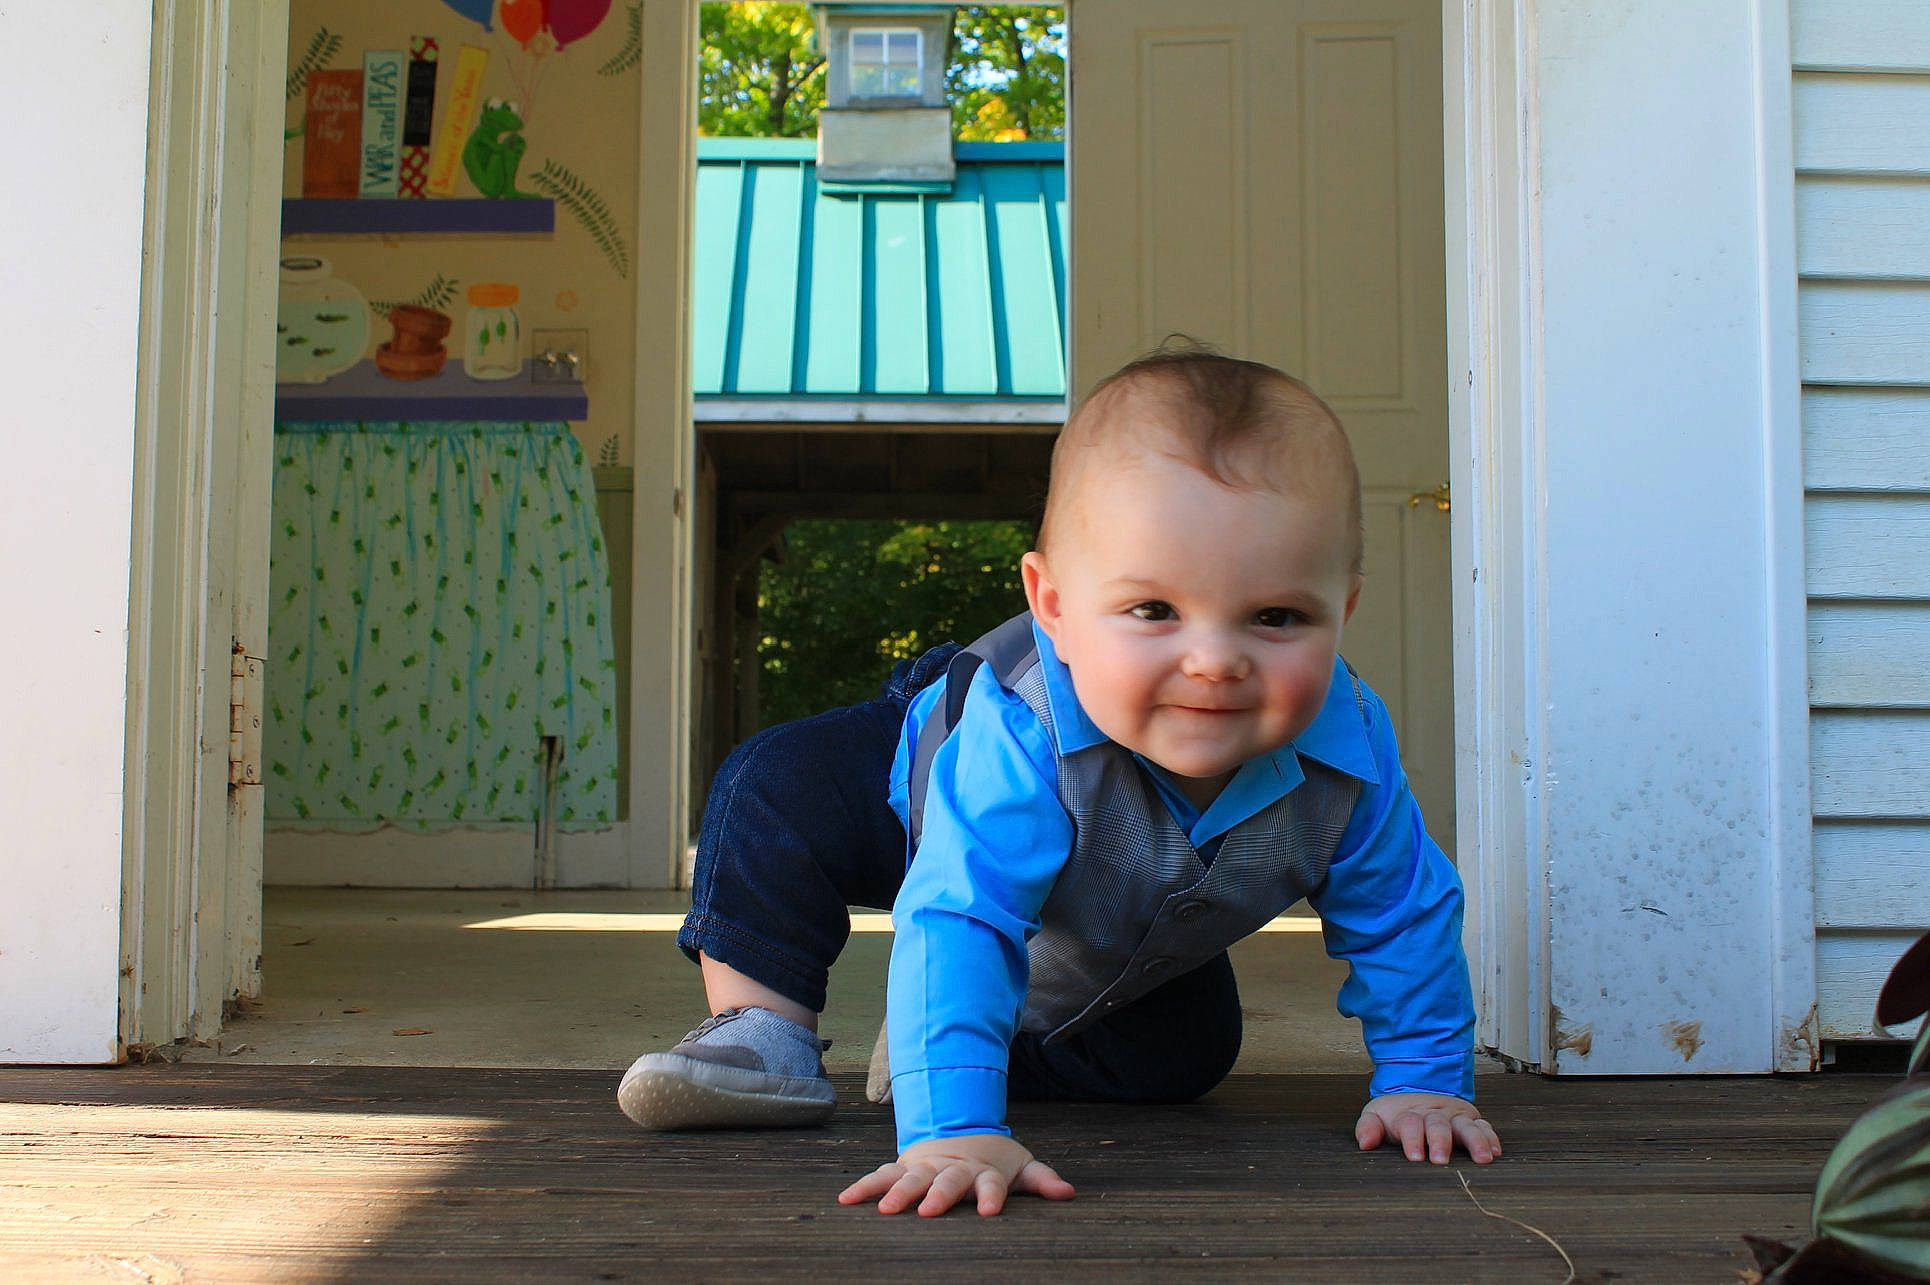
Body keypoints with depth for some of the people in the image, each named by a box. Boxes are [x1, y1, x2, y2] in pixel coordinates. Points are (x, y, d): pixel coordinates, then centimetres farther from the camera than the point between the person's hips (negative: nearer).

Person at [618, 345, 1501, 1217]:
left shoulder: (1346, 758, -35)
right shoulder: (1019, 736, -50)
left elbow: (1403, 916, -17)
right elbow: (958, 923, -53)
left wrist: (1421, 1077, -15)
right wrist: (951, 1129, -61)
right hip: (919, 793, -4)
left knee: (1188, 1053, 4)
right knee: (779, 790, -25)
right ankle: (764, 1033, -12)